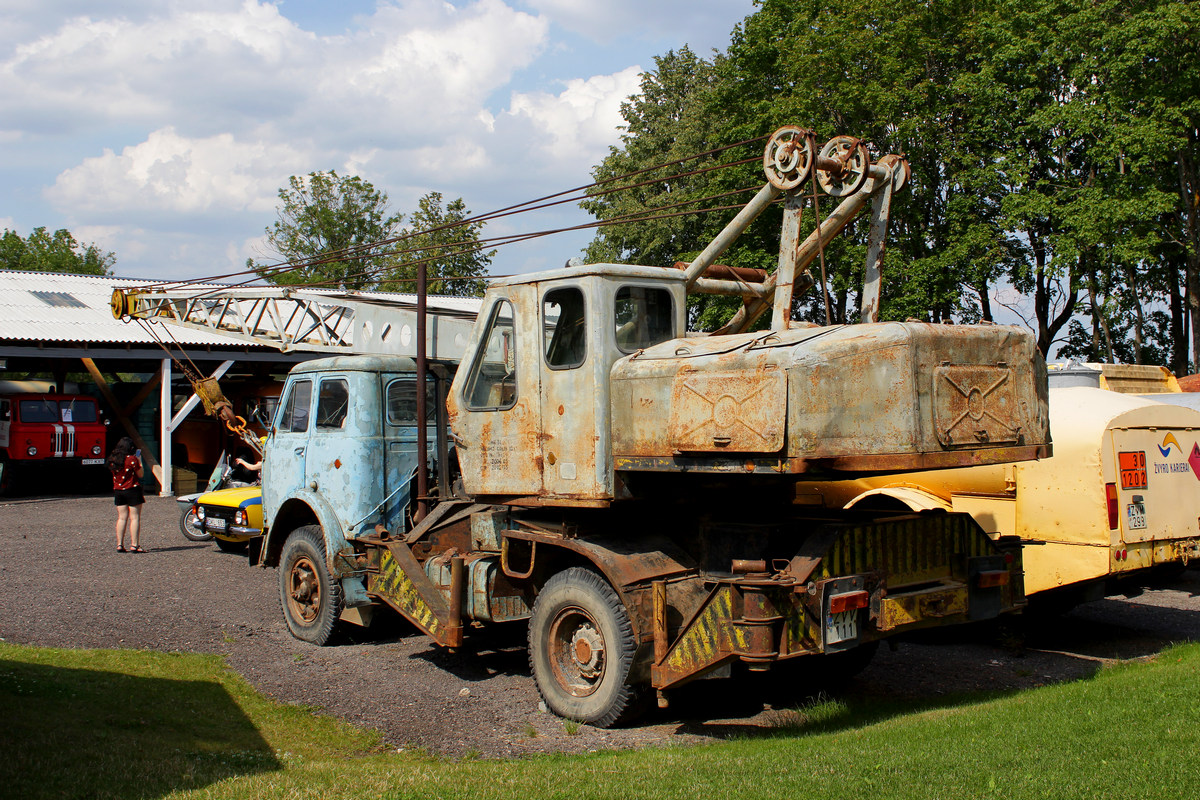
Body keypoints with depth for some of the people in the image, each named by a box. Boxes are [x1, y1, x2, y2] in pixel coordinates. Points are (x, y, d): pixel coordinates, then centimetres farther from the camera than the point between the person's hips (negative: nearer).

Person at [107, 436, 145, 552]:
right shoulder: (132, 459, -14)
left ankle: (119, 545, 7)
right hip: (132, 490, -6)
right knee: (135, 518, -3)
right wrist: (139, 461, 5)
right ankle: (134, 545, -7)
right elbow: (140, 474, -8)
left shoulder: (113, 459, 5)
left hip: (118, 491, 6)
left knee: (122, 518, 10)